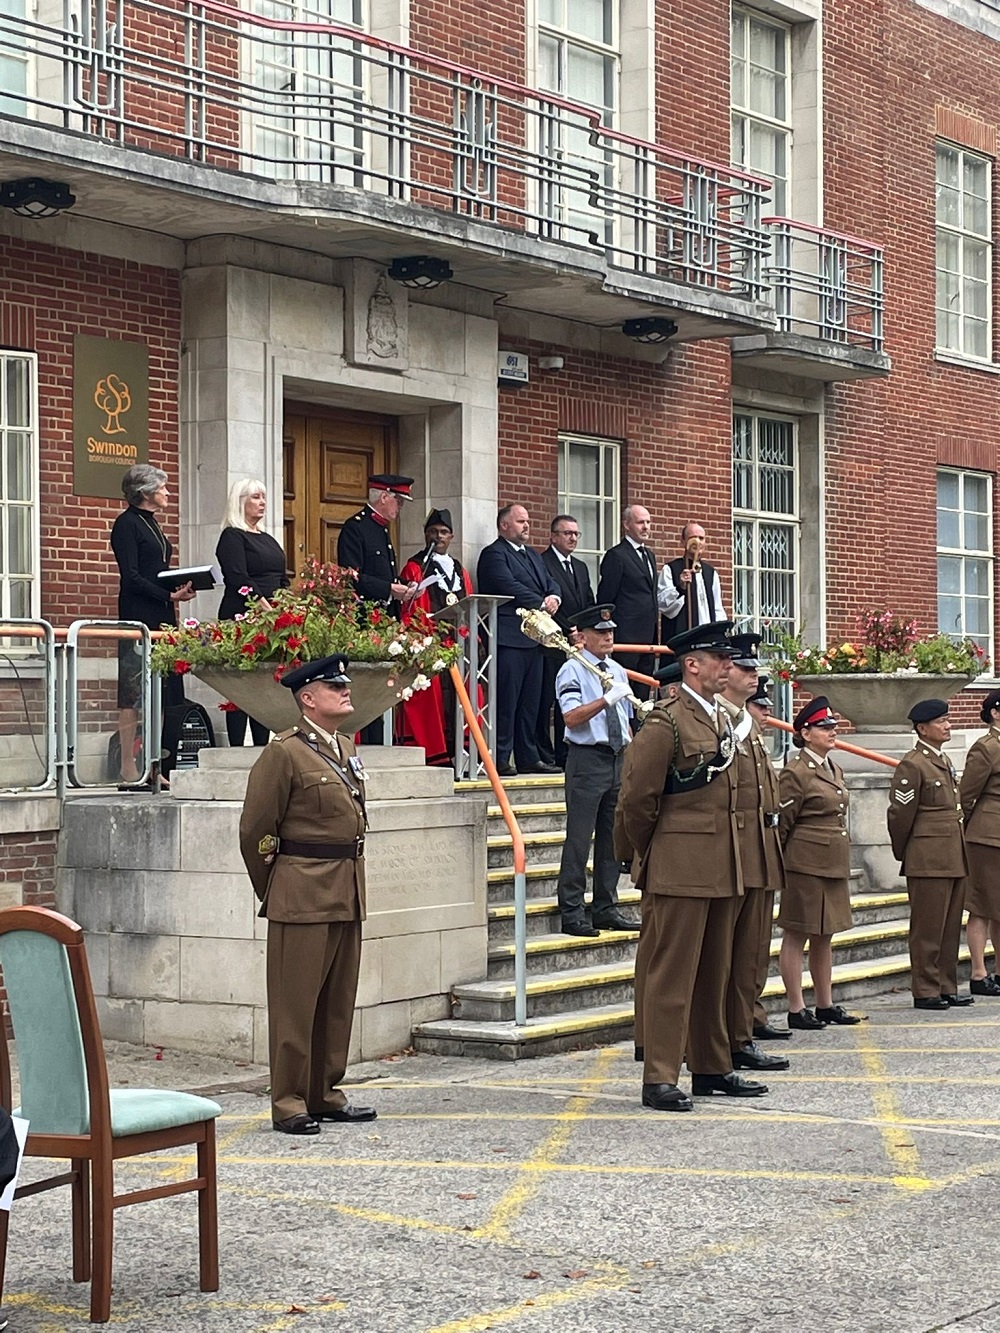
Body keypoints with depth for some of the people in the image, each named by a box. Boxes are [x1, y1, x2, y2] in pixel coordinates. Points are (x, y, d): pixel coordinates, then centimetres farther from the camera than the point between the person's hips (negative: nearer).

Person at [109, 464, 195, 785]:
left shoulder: (150, 524, 20)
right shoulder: (127, 523, -7)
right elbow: (131, 577, -14)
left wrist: (179, 589, 5)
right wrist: (169, 595, -16)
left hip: (160, 616, 9)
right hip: (138, 617, -9)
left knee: (160, 692, 7)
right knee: (133, 693, -7)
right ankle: (129, 770, -6)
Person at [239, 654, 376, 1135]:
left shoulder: (346, 748, 14)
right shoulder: (284, 752, -10)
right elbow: (255, 831, -7)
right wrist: (273, 893, 2)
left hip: (347, 896, 8)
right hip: (303, 898, -8)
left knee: (338, 1003, 13)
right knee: (296, 1005, -1)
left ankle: (325, 1095, 23)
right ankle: (289, 1104, 5)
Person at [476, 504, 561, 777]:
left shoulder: (532, 555, 24)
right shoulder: (494, 554, -5)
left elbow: (551, 582, 18)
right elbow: (510, 587, -16)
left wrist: (553, 597, -4)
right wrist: (541, 605, -12)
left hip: (533, 639, 9)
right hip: (509, 638, -9)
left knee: (530, 702, 11)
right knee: (506, 700, -9)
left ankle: (528, 758, 16)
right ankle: (499, 759, -7)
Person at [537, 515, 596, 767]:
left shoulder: (580, 568, 21)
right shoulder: (541, 563, -6)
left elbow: (589, 605, 20)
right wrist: (568, 633, -13)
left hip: (578, 646, 7)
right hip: (551, 645, -7)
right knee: (545, 701, -5)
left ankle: (565, 756, 13)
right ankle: (544, 757, -1)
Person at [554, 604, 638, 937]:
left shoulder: (617, 670, 15)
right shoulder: (572, 670, -7)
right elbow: (572, 718, -19)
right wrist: (607, 699, -27)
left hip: (618, 759, 7)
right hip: (587, 759, -7)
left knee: (613, 837, 11)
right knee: (579, 837, -5)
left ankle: (606, 908, 19)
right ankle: (572, 912, -1)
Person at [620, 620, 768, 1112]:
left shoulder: (721, 721, 16)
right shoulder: (666, 722, -12)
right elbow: (636, 797, -11)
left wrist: (730, 861, 19)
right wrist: (653, 855, -1)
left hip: (721, 871, 9)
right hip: (681, 870, -9)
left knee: (714, 972, 14)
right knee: (670, 973, -6)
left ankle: (712, 1068, 23)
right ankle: (659, 1078, -3)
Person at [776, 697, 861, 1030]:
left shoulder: (833, 770, 15)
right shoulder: (796, 772, -12)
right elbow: (781, 823, -11)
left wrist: (841, 864, 19)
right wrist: (779, 864, -8)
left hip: (834, 864, 9)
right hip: (805, 864, -9)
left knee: (824, 936, 13)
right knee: (796, 936, -1)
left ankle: (826, 1005, 20)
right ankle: (796, 1009, 2)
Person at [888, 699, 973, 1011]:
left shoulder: (944, 761, 17)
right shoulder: (911, 765, -11)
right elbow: (899, 814, -10)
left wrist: (960, 853, 20)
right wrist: (902, 854, -1)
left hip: (954, 859, 9)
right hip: (928, 862, -9)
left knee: (951, 927, 11)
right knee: (927, 927, -3)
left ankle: (947, 988, 18)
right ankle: (925, 992, 3)